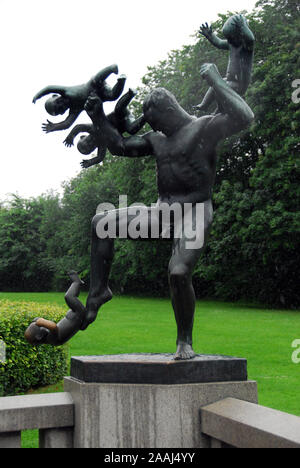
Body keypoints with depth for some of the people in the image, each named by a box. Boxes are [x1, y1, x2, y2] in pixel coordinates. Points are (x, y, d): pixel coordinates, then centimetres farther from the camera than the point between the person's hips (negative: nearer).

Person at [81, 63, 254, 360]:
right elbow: (119, 146, 21)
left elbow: (244, 118, -21)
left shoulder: (206, 128, -4)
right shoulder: (158, 140, 16)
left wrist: (215, 81, -14)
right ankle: (99, 291, 1)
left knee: (179, 273, -26)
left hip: (195, 215, -6)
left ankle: (185, 341, -4)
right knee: (102, 222, -7)